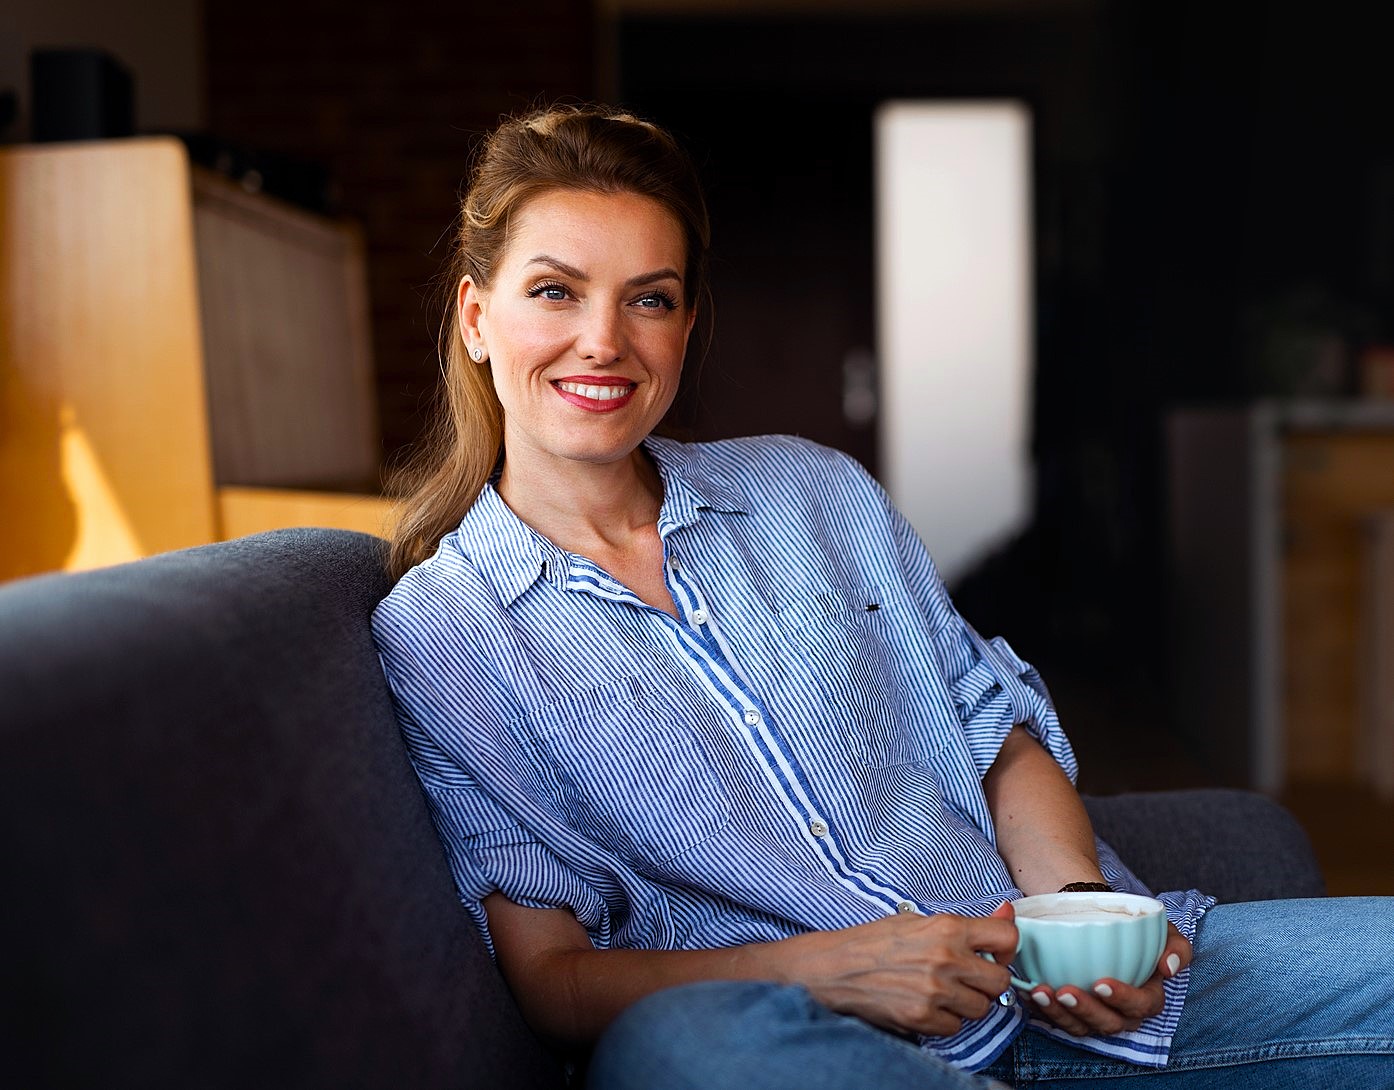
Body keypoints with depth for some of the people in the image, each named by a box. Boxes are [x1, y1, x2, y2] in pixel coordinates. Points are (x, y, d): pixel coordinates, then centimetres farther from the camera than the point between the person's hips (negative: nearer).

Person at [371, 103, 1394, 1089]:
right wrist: (829, 971, -18)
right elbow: (549, 975, -3)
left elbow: (1001, 741, 16)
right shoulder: (432, 635, 4)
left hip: (1049, 1003, 2)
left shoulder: (813, 490, 15)